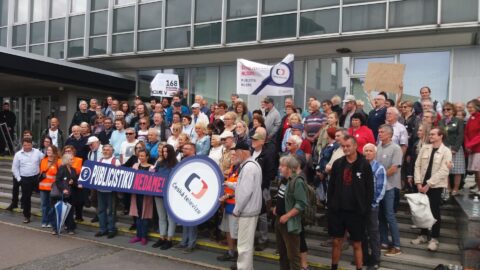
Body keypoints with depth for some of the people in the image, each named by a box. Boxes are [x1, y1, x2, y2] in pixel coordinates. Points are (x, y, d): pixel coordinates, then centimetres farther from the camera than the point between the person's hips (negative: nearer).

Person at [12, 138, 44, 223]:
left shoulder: (37, 152, 0)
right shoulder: (18, 154, -1)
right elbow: (15, 168, 3)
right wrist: (18, 178, -3)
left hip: (36, 177, 0)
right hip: (25, 179, 1)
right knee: (26, 197, 7)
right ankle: (27, 216, 19)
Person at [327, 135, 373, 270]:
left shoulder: (364, 165, -6)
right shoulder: (337, 163, 2)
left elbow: (369, 189, -5)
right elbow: (331, 186, 6)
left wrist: (366, 208, -8)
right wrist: (330, 205, 3)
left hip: (356, 211, -3)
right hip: (337, 209, 3)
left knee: (357, 244, 8)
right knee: (337, 242, 12)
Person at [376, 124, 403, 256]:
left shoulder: (395, 148, -12)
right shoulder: (379, 146, 7)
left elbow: (394, 168, -17)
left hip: (389, 186, -6)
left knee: (389, 216, -3)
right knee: (381, 215, 12)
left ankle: (396, 246, 7)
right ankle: (384, 242, 23)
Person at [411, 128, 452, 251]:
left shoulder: (446, 151, -8)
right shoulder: (424, 148, 4)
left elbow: (443, 171, -15)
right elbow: (417, 165, 3)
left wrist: (429, 184, -17)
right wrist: (418, 182, -6)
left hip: (436, 186, -4)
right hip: (423, 185, 4)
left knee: (435, 212, 1)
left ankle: (434, 238, 14)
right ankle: (424, 235, 24)